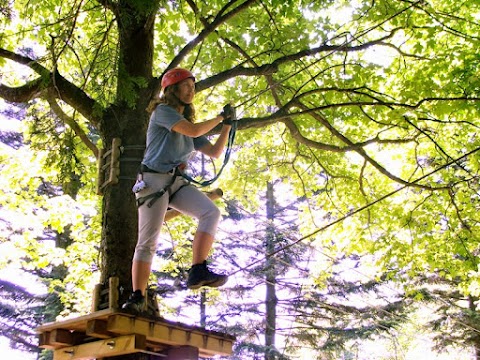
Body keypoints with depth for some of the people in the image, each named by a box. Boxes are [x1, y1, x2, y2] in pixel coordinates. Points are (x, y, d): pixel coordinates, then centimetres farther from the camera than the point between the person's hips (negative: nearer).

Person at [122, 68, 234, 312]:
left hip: (176, 182, 7)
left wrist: (227, 125, 9)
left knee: (211, 212, -19)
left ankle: (197, 273, -26)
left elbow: (214, 152, 17)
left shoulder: (187, 122, 21)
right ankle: (137, 297, -4)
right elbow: (193, 131, -17)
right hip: (153, 180, -6)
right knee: (147, 241, -10)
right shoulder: (162, 111, -1)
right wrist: (219, 118, -3)